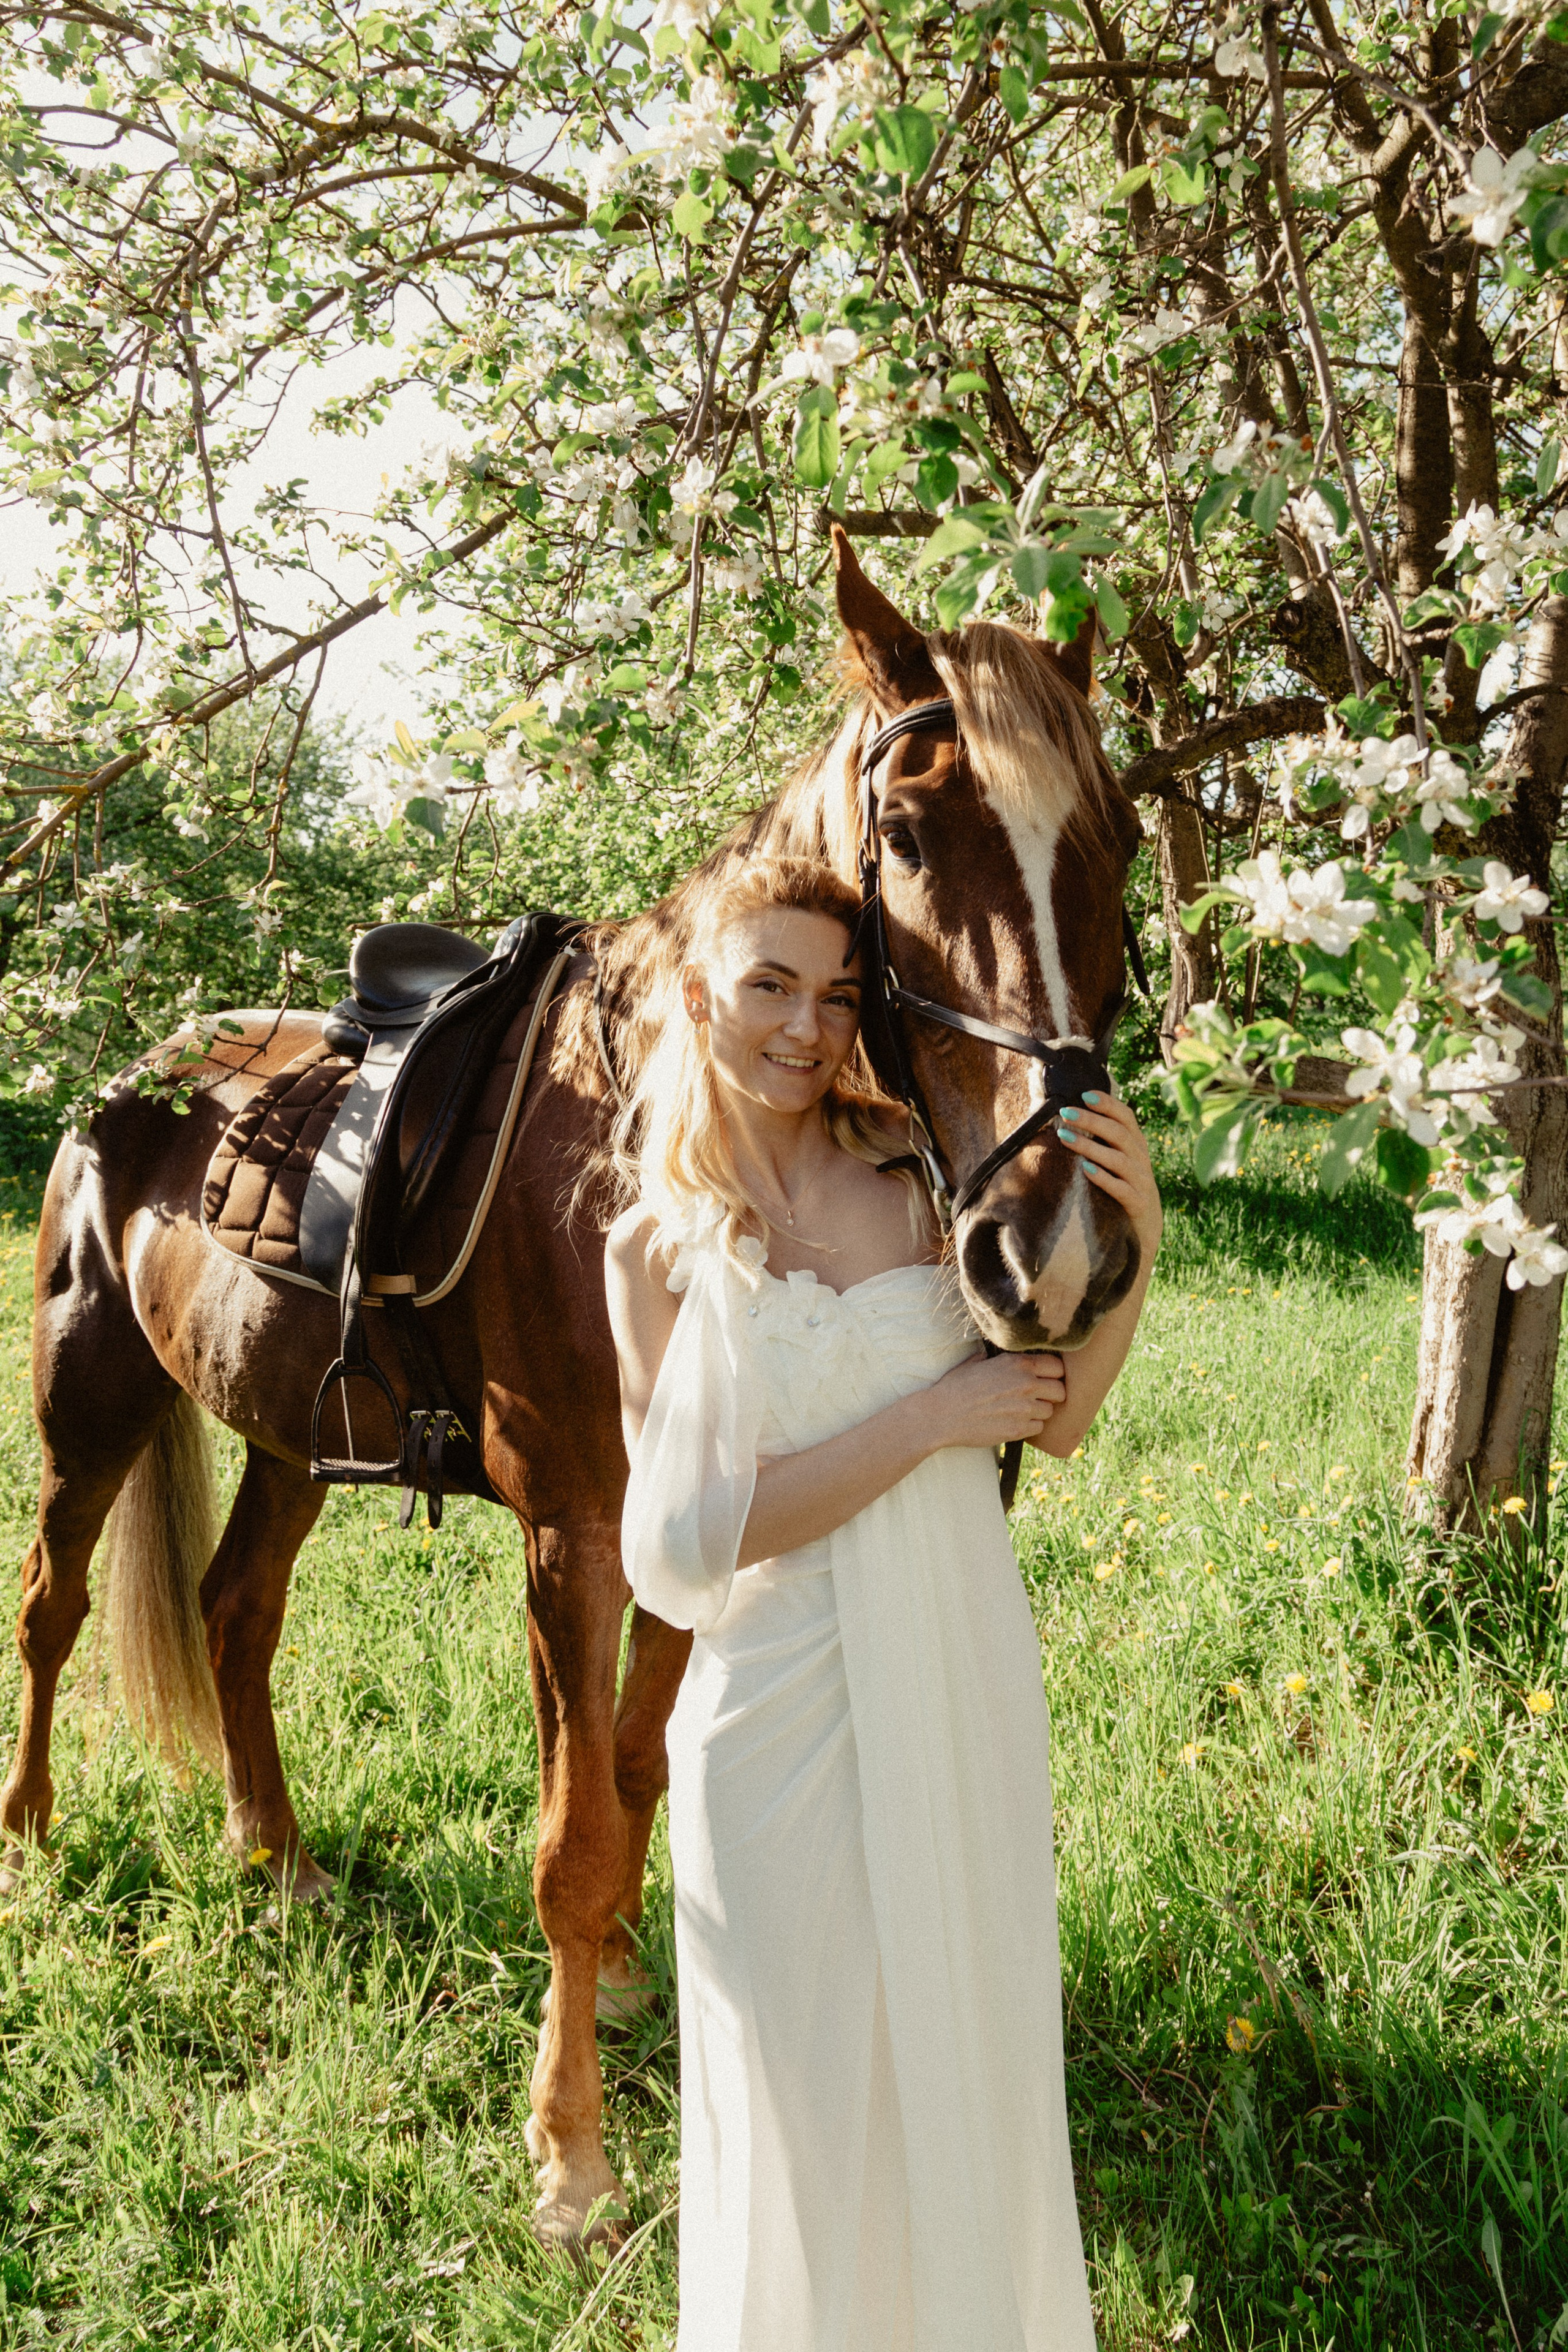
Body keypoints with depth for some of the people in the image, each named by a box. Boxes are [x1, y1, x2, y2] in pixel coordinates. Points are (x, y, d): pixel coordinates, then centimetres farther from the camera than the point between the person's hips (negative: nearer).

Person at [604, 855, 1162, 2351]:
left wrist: (1131, 1250, -16)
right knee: (809, 2077, 13)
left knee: (972, 2041, 19)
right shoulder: (656, 1248, -6)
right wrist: (932, 1417, -19)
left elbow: (1060, 1418, 1)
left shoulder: (918, 1179, -3)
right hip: (783, 1713, -2)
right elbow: (695, 1533, -13)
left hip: (966, 1683, 2)